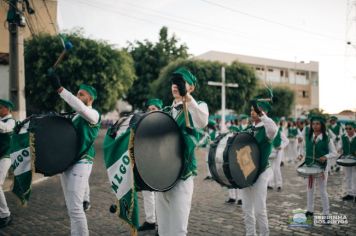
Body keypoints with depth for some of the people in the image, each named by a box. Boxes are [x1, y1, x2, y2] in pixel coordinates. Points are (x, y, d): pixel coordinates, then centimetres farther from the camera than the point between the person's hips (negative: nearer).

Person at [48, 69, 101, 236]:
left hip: (80, 164, -9)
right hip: (67, 162, 9)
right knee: (71, 208, 15)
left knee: (75, 209, -10)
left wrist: (59, 88, -34)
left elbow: (80, 108, -32)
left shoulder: (93, 114, -9)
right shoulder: (76, 116, 18)